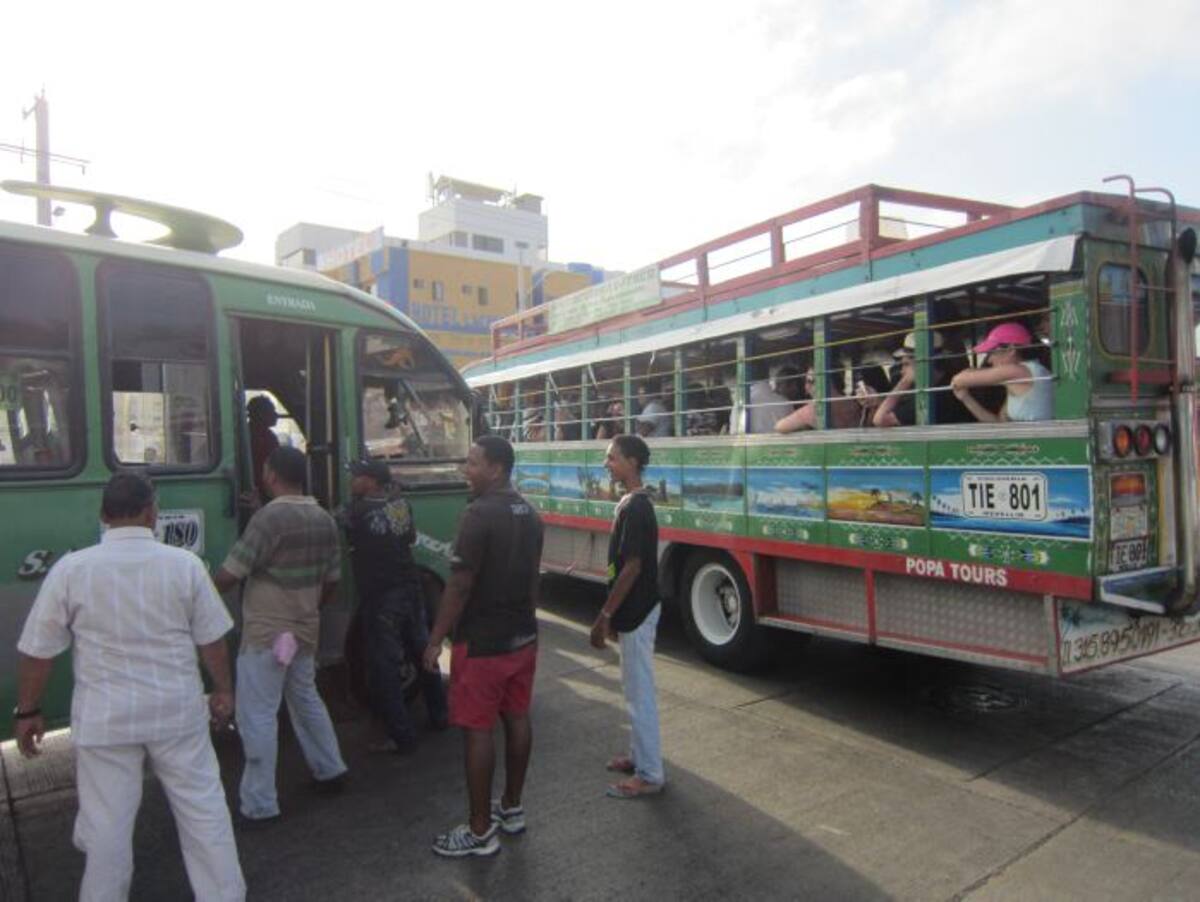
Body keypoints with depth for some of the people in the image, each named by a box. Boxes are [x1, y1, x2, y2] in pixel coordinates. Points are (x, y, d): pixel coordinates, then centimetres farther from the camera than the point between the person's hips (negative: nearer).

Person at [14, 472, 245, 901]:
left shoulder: (71, 569, -8)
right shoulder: (184, 563, -8)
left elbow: (37, 651, -2)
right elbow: (211, 639, -1)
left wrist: (27, 711, 12)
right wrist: (223, 692, 13)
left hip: (105, 718, 0)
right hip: (178, 710, 1)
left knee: (107, 823, 14)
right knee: (203, 807, 14)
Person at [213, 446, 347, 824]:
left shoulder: (270, 517, -18)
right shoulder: (324, 520, 5)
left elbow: (229, 575, -16)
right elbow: (331, 582, 12)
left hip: (265, 634, -7)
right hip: (304, 631, 8)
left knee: (257, 716, 1)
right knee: (306, 699, 24)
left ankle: (259, 805, 7)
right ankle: (330, 770, 35)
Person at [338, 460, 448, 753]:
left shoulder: (357, 510, -13)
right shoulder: (401, 504, 5)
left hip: (380, 599, -6)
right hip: (410, 591, 7)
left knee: (385, 667, 2)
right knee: (422, 653, 19)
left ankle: (402, 737, 5)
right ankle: (439, 715, 33)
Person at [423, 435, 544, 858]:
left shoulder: (480, 513, -19)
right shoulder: (529, 513, 7)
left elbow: (460, 586, -20)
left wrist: (435, 640, -13)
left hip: (482, 642, -8)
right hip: (522, 636, 8)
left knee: (477, 730, 1)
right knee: (517, 719, 16)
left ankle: (480, 831, 11)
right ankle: (511, 808, 30)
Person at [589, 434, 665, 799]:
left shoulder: (635, 507, -20)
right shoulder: (632, 503, 10)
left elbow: (632, 567, -23)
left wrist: (605, 615, -19)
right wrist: (611, 613, 19)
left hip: (636, 613, -10)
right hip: (633, 610, 10)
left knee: (640, 693, -1)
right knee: (635, 689, 19)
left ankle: (649, 774, 10)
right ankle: (639, 755, 32)